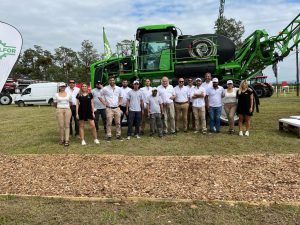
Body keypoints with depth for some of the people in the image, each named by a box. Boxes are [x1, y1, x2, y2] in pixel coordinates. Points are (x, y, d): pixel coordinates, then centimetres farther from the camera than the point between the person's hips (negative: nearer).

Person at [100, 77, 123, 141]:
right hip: (109, 108, -3)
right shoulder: (105, 89, -1)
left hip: (117, 108, 3)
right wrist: (104, 103, -4)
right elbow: (100, 97, 4)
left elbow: (121, 96, 23)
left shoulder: (119, 89, 8)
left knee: (118, 122, 7)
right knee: (109, 123, -2)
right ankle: (108, 136, 6)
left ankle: (118, 135, 17)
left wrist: (119, 102, 9)